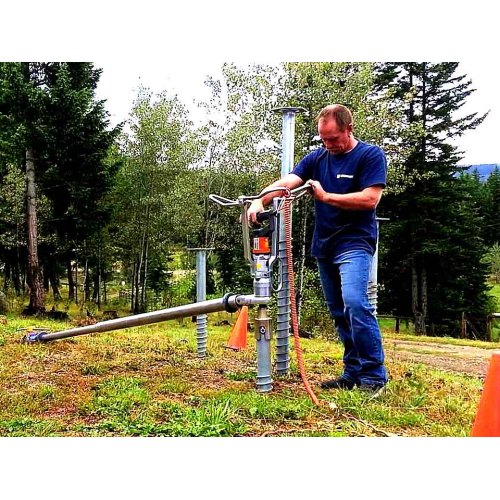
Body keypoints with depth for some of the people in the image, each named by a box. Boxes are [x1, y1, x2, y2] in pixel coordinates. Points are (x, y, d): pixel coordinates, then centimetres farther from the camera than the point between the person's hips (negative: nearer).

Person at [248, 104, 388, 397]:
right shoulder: (316, 158, 10)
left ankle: (374, 376, -14)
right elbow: (287, 182, -3)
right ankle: (353, 374, 18)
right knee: (340, 313, 9)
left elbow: (370, 199, -15)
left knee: (355, 304, -23)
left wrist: (325, 196, -11)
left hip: (355, 244, -6)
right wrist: (260, 200, -21)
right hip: (324, 246, 6)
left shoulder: (371, 155, -4)